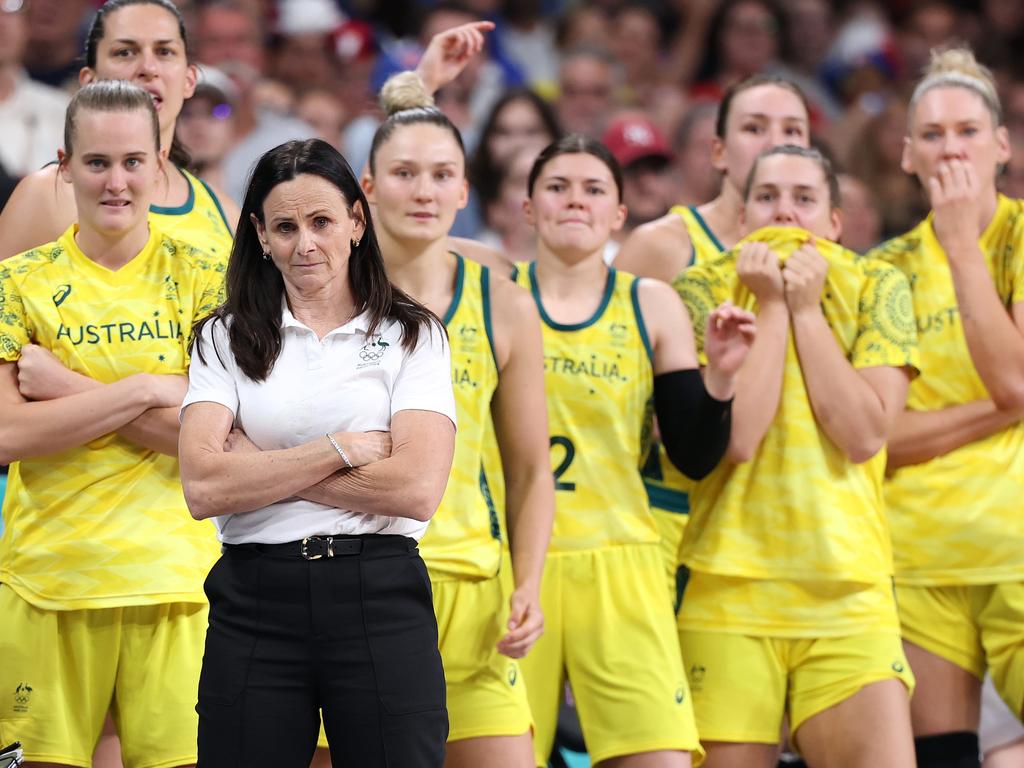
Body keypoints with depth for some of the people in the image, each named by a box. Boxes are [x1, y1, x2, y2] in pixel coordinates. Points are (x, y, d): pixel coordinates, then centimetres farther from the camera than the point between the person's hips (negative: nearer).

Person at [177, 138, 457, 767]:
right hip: (255, 602, 1)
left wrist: (263, 470, -6)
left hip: (379, 597, -1)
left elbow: (418, 489, -8)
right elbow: (203, 487, -6)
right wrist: (342, 449, -8)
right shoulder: (226, 339, 9)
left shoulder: (413, 334, 6)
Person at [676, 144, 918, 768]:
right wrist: (771, 307, -6)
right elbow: (734, 436, -11)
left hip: (849, 592, 1)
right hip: (729, 586, -1)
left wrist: (807, 309, -5)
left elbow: (864, 435, -8)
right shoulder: (704, 289, 3)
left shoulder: (878, 288, 6)